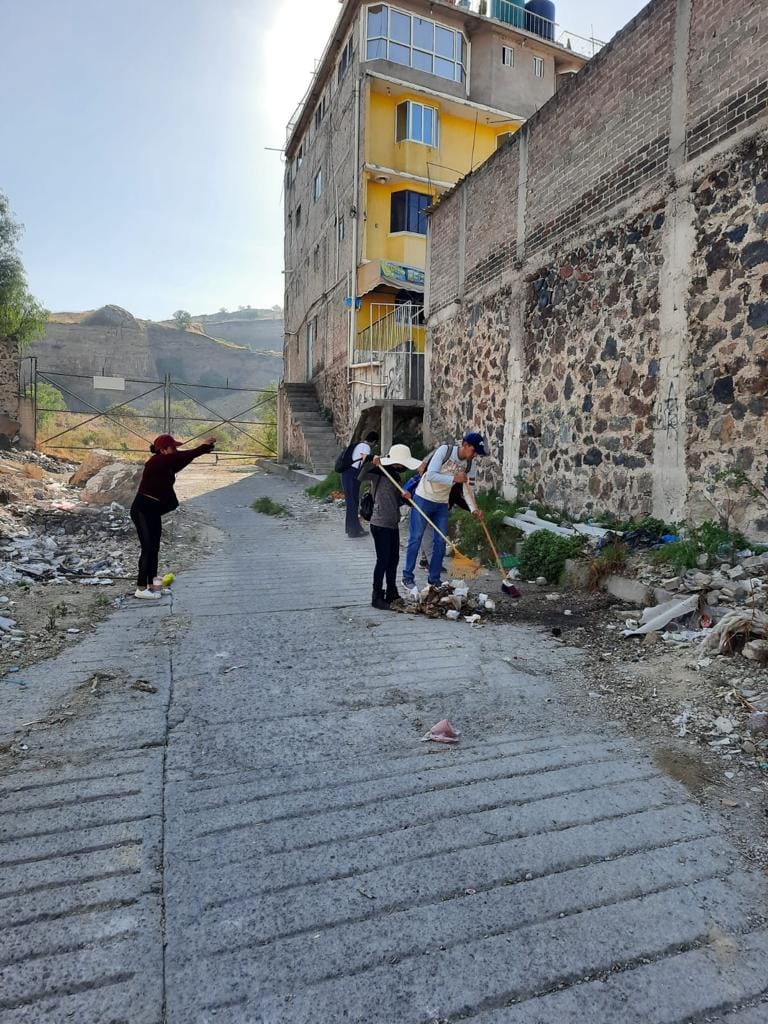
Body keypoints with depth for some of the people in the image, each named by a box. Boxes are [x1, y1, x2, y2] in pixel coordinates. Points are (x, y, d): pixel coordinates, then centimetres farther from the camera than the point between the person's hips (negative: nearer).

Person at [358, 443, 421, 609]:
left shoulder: (395, 476, 15)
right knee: (383, 560, -4)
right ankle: (377, 597, 6)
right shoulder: (378, 472, -9)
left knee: (394, 559, 13)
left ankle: (392, 595, 25)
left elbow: (396, 502, 15)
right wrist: (371, 463, -33)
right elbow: (361, 477, -23)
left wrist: (404, 497, -6)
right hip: (380, 524, -9)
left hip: (393, 524, 9)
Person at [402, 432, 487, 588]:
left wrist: (474, 508, -2)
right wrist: (454, 479, -29)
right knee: (416, 538, -1)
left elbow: (466, 488, 8)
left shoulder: (467, 463, 1)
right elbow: (430, 475, -26)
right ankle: (407, 576, 10)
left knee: (441, 541, 5)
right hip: (423, 499, -6)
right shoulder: (445, 450, -18)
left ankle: (434, 578, 17)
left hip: (442, 504, 6)